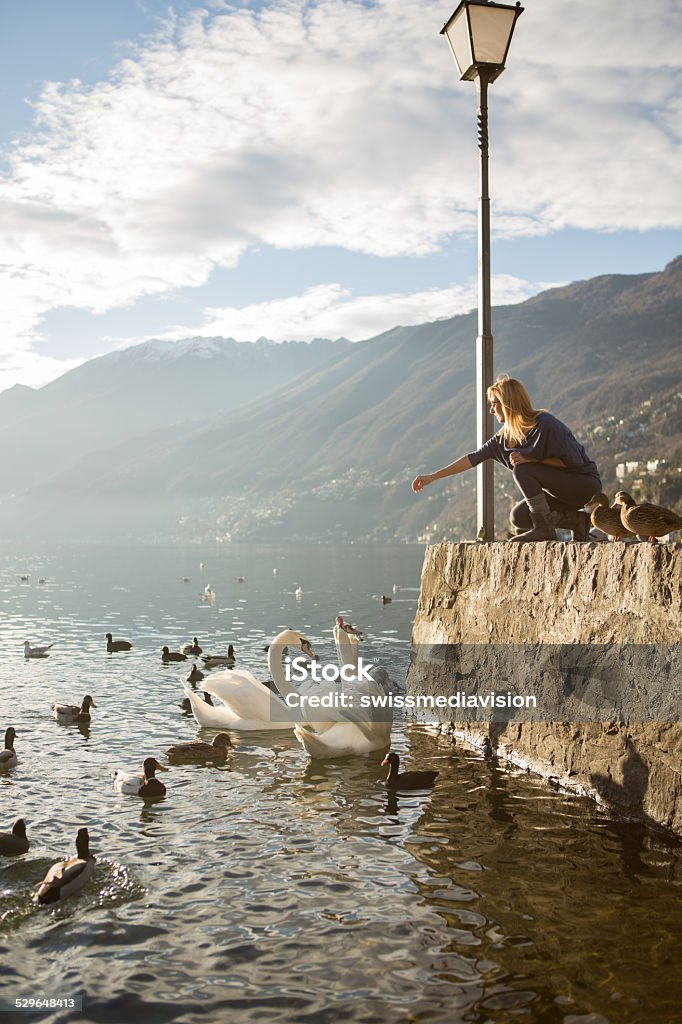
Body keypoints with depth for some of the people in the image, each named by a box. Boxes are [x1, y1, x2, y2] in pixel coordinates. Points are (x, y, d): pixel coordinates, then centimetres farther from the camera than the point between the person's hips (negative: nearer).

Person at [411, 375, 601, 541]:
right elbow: (473, 458, 4)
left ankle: (544, 528, -21)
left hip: (585, 482, -8)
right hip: (563, 490, 8)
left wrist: (530, 459, -23)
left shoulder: (545, 424, -21)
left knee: (522, 470, -23)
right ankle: (577, 520, 5)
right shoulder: (505, 436, 2)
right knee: (519, 517, -3)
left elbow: (572, 460, -20)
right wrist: (433, 476, 2)